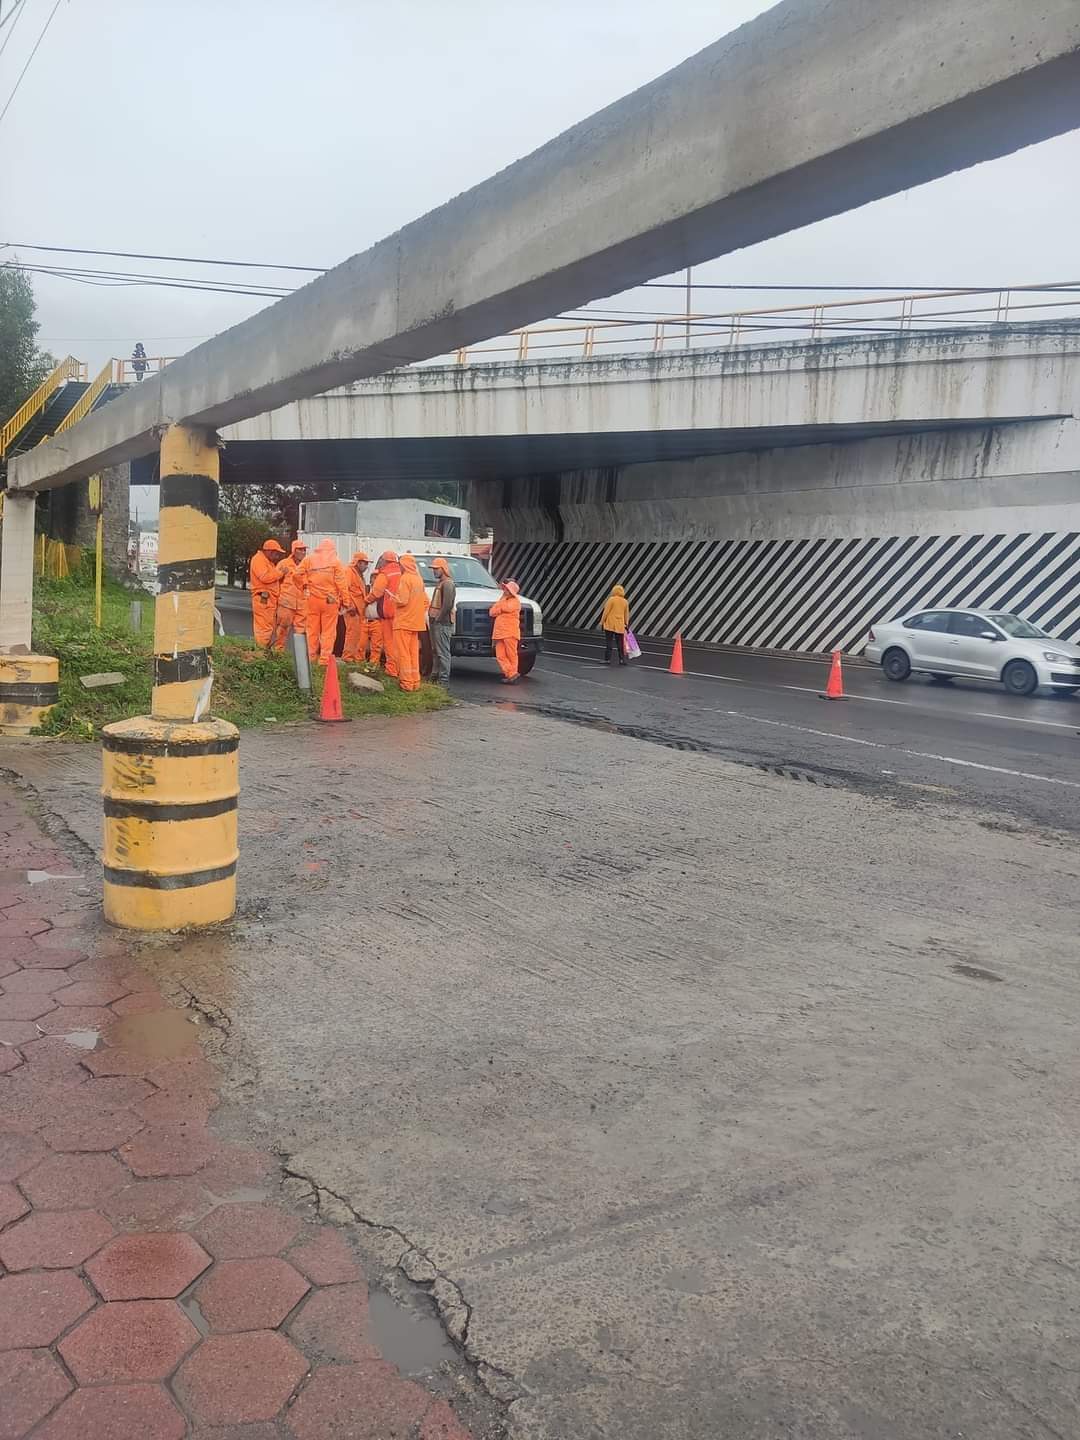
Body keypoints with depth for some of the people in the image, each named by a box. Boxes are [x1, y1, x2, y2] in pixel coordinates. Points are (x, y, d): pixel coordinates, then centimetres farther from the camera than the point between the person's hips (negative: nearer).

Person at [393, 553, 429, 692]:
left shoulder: (405, 578, -12)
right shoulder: (419, 579, 12)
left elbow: (402, 600, -18)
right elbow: (425, 601, 14)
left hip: (403, 622, -8)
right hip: (416, 622, 8)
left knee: (403, 653, -5)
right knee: (414, 653, 12)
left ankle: (406, 683, -7)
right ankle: (415, 682, 14)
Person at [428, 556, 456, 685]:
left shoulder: (447, 583, -12)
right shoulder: (439, 583, 21)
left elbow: (447, 605, -22)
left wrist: (439, 618, -17)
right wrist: (432, 618, 15)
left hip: (442, 624, -11)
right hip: (435, 623, 11)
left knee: (442, 652, -9)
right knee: (435, 651, 15)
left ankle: (443, 679, -9)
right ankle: (435, 676, 22)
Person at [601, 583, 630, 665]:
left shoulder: (611, 599, -6)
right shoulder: (625, 601, 7)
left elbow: (606, 611, -8)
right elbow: (626, 614, 11)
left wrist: (602, 621, -2)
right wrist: (626, 624, 21)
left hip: (610, 624, -4)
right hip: (620, 626, 4)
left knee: (608, 643, -1)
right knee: (620, 643, 8)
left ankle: (607, 659, -2)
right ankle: (622, 659, 8)